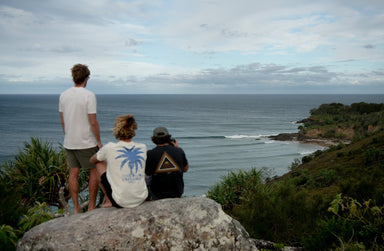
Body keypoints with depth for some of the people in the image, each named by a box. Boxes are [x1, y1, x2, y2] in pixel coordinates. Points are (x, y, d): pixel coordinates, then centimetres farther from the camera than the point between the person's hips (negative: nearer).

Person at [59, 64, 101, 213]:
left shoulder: (63, 95, 4)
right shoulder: (89, 95, -15)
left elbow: (63, 121, 9)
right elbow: (93, 122, -17)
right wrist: (98, 141, -6)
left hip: (69, 143, 6)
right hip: (86, 143, -6)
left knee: (73, 174, 11)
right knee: (94, 172, 8)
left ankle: (76, 207, 19)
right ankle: (91, 207, 12)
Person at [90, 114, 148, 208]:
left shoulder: (110, 148, -11)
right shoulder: (143, 148, -2)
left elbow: (92, 160, 11)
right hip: (141, 199, 3)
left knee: (100, 164, 13)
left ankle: (109, 201, 19)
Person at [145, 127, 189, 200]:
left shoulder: (150, 154, -16)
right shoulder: (179, 151, -10)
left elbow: (147, 173, 3)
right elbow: (185, 169, 8)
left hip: (158, 195, -1)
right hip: (177, 194, 2)